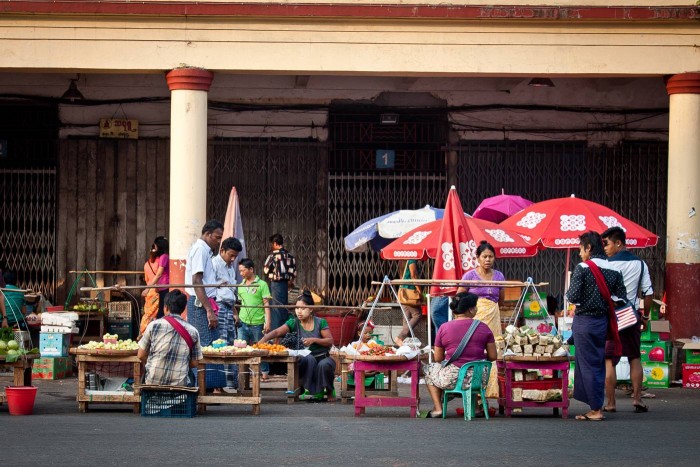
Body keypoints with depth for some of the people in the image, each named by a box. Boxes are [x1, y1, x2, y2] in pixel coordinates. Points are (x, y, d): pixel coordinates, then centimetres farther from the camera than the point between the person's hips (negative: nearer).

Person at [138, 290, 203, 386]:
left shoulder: (154, 325, -4)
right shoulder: (192, 331, -1)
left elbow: (141, 356, 1)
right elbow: (194, 364, 5)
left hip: (153, 382, 0)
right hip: (179, 384, 1)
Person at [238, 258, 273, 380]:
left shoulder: (261, 284, -3)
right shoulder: (241, 285, 11)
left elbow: (266, 304, -5)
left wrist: (267, 322, -11)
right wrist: (237, 318, 12)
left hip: (257, 323, -4)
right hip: (243, 323, 4)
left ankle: (265, 373, 17)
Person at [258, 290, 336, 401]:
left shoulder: (320, 322, -3)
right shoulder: (293, 323, -3)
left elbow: (330, 341, -6)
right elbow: (277, 332, -17)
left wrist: (314, 340, -21)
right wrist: (264, 339, -37)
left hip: (322, 357, 0)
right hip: (305, 362, 0)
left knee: (324, 365, -34)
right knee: (309, 358, -34)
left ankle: (329, 391, -6)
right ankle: (315, 390, -20)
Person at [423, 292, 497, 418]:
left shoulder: (444, 328, -5)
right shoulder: (483, 327, -2)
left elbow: (438, 359, 2)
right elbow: (493, 357, 3)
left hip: (452, 379, -2)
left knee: (430, 369, 28)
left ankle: (438, 409, 20)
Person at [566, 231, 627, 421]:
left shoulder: (582, 268, -12)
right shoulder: (614, 270, 4)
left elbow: (573, 297, -16)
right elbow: (622, 298, 5)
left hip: (584, 322, -6)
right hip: (603, 321, 6)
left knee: (587, 365, 0)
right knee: (599, 364, 12)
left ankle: (596, 409, 0)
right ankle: (596, 408, 15)